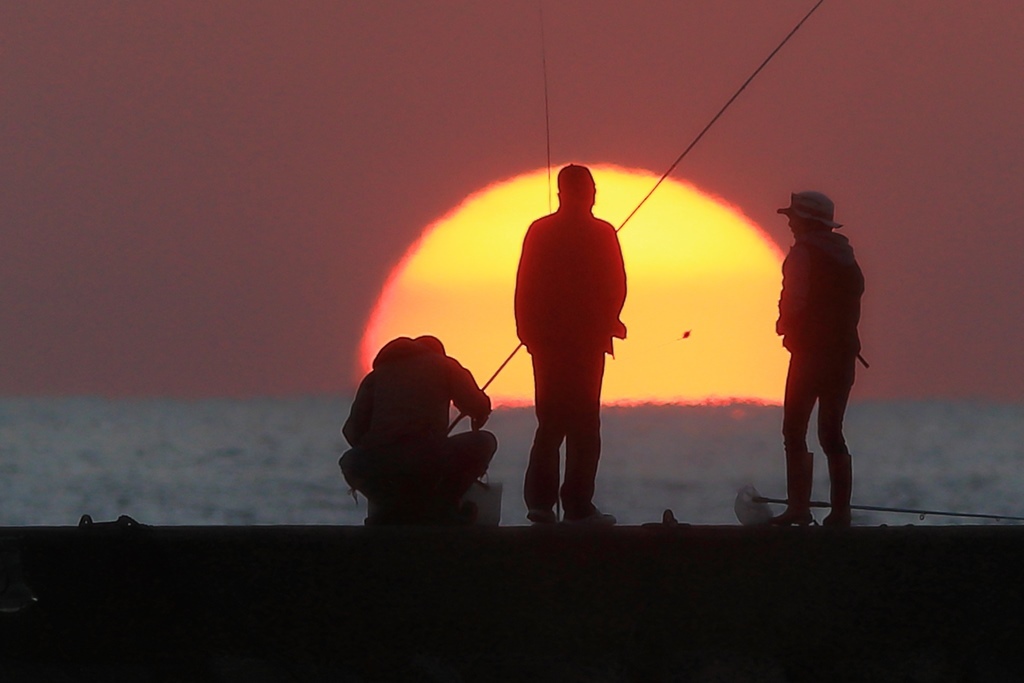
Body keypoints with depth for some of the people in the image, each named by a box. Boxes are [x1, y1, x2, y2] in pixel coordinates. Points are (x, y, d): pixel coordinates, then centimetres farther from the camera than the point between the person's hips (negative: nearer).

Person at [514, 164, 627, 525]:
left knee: (550, 421, 12)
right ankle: (578, 506, -4)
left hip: (546, 341, 3)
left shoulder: (540, 231, 1)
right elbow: (616, 289, -6)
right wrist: (605, 324, 12)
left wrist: (528, 332, 9)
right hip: (588, 340, -3)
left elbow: (524, 288, 0)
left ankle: (540, 502, 6)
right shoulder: (602, 234, -8)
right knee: (583, 423, 1)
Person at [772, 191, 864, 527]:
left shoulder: (803, 252, -8)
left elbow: (795, 301, -16)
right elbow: (855, 302, 15)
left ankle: (799, 506, -14)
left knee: (795, 431, -4)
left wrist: (785, 325, 4)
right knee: (832, 434, 10)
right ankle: (840, 512, 4)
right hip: (844, 353, 7)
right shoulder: (845, 255, 15)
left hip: (811, 351, -7)